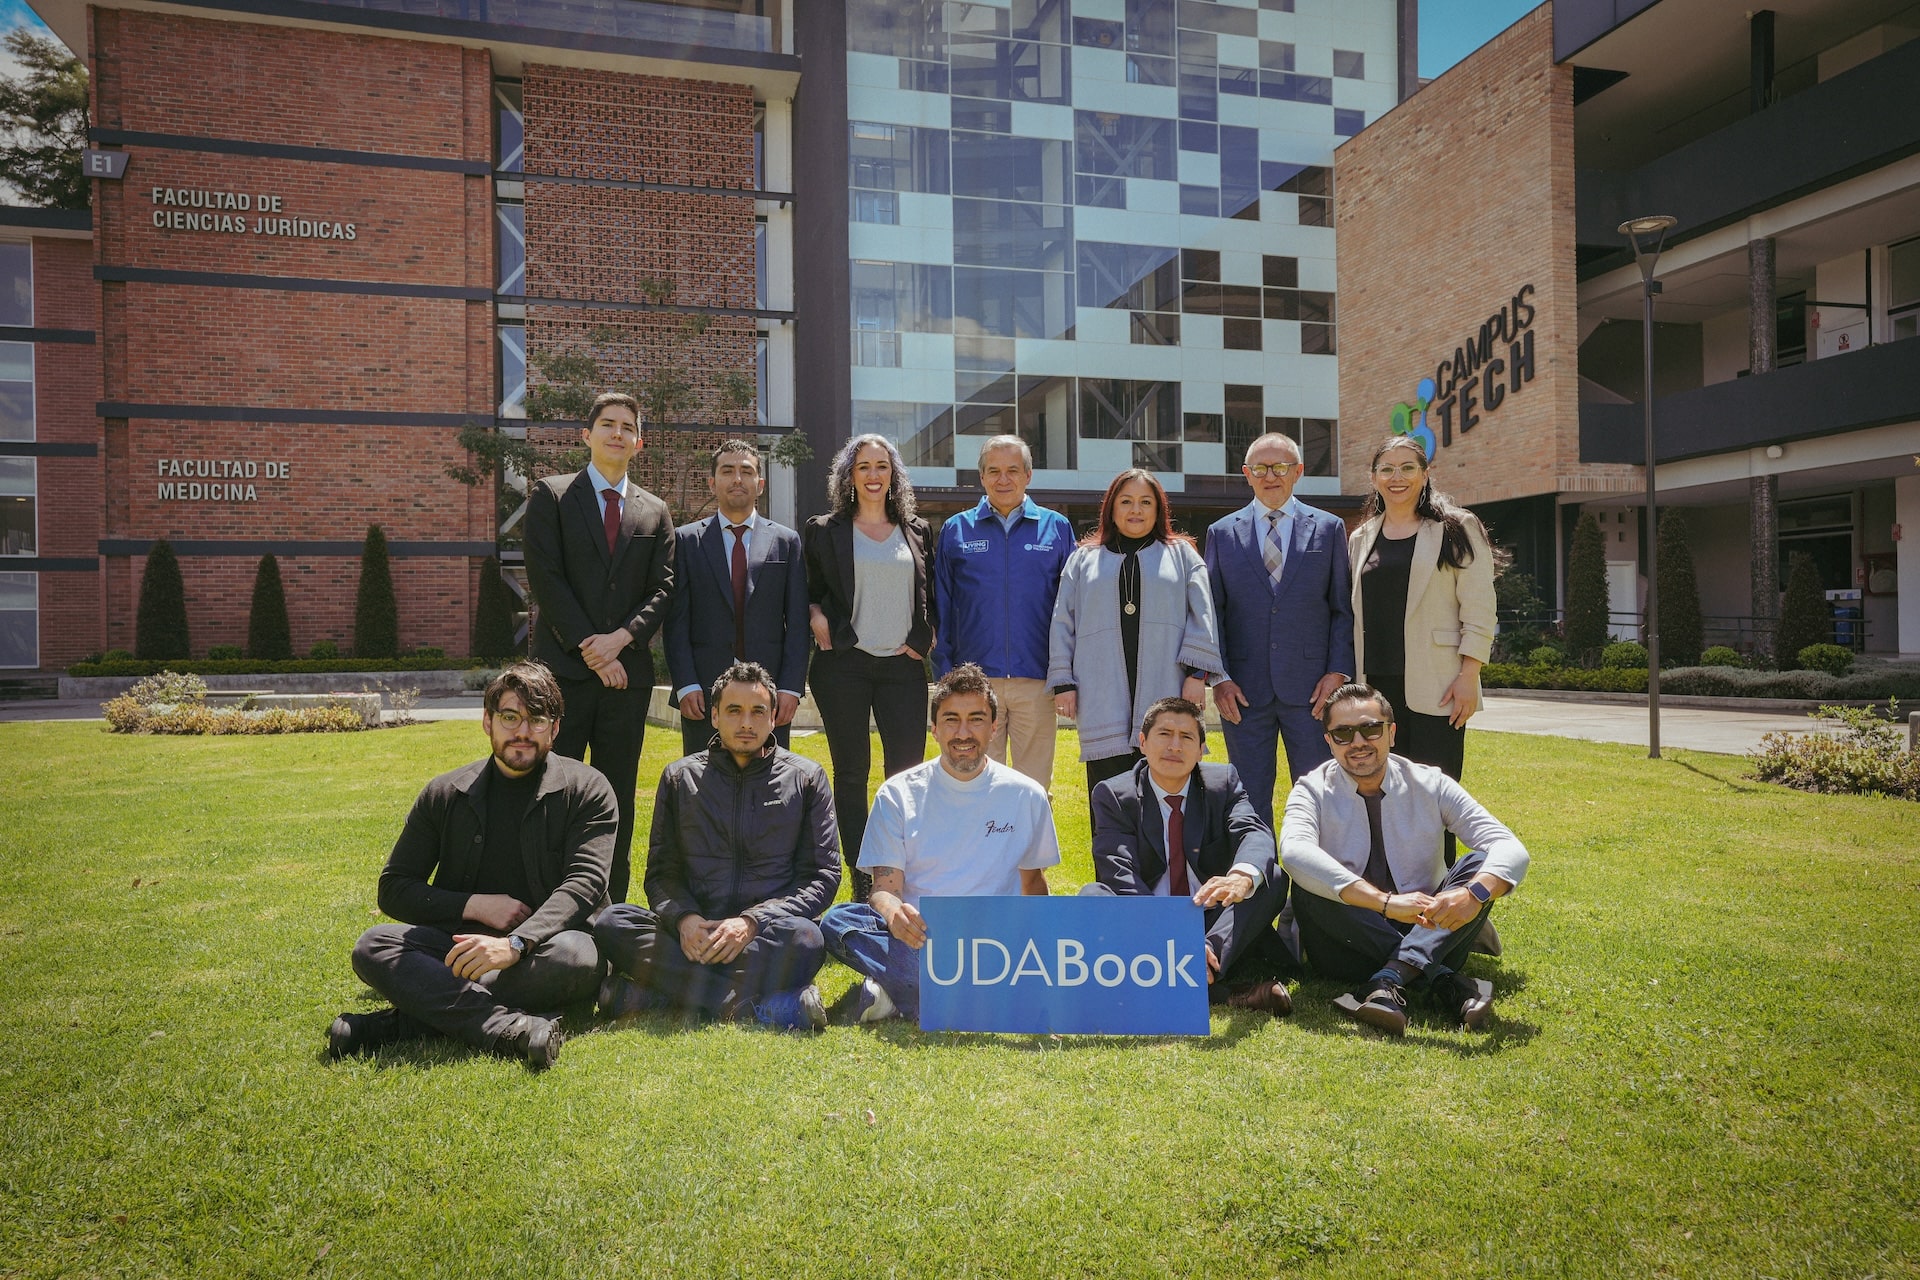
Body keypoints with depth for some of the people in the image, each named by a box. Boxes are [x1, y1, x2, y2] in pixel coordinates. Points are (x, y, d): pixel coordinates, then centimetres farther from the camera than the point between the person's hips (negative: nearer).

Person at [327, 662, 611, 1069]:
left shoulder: (586, 789, 0)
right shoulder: (445, 794, 9)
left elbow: (584, 884, -13)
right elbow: (394, 888, 11)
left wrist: (515, 944, -29)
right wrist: (475, 905, -7)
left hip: (541, 949, -3)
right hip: (463, 944, 3)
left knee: (576, 955, -36)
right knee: (372, 946, -23)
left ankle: (401, 1022, -30)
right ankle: (504, 1028, -40)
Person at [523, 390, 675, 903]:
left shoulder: (655, 512, 14)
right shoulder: (550, 495, 5)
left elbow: (662, 589, 6)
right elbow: (546, 580, -4)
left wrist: (620, 639, -11)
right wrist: (589, 649, -11)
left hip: (628, 669, 3)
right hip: (564, 668, -3)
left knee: (618, 797, 7)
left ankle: (611, 907, 15)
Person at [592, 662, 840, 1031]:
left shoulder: (807, 778, 8)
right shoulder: (680, 777, 14)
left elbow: (823, 874, 2)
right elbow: (661, 872, 12)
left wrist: (753, 921, -14)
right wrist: (683, 917, -11)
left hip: (768, 935, -2)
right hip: (691, 935, 2)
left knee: (804, 939, -35)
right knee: (611, 924, -25)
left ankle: (654, 992, -30)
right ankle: (755, 1004, -31)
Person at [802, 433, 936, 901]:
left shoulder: (917, 531, 12)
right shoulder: (824, 530, 6)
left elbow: (932, 595, 18)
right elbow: (806, 591, 12)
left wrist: (924, 639, 4)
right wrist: (816, 616, -7)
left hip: (903, 665, 2)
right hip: (844, 665, -1)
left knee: (908, 770, -4)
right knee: (851, 773, 3)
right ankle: (861, 880, 12)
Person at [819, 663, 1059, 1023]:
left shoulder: (1026, 795, 7)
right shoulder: (898, 795, 4)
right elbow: (884, 888, -1)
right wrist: (894, 912, -26)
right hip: (915, 939, 0)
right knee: (837, 922, -29)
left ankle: (898, 992, -24)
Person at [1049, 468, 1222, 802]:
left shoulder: (1182, 554, 15)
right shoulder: (1083, 559, 17)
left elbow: (1202, 617, 6)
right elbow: (1063, 624, 12)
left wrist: (1196, 673, -5)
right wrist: (1063, 682, 3)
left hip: (1164, 695, 0)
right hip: (1103, 702, 1)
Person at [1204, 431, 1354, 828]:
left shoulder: (1329, 528, 9)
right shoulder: (1222, 533, 9)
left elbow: (1343, 608, 7)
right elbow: (1211, 612, 7)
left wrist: (1339, 672, -4)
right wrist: (1218, 678, -3)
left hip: (1311, 690, 0)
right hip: (1244, 691, 1)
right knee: (1249, 799, 6)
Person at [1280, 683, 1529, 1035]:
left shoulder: (1430, 785, -2)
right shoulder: (1313, 791, -7)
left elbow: (1511, 850, -12)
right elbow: (1294, 851, -31)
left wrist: (1474, 894, -35)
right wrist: (1386, 902, -42)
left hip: (1427, 933, 2)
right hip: (1348, 945, -1)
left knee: (1481, 865, -20)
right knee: (1308, 884, -30)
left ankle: (1391, 978, -36)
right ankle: (1445, 981, -29)